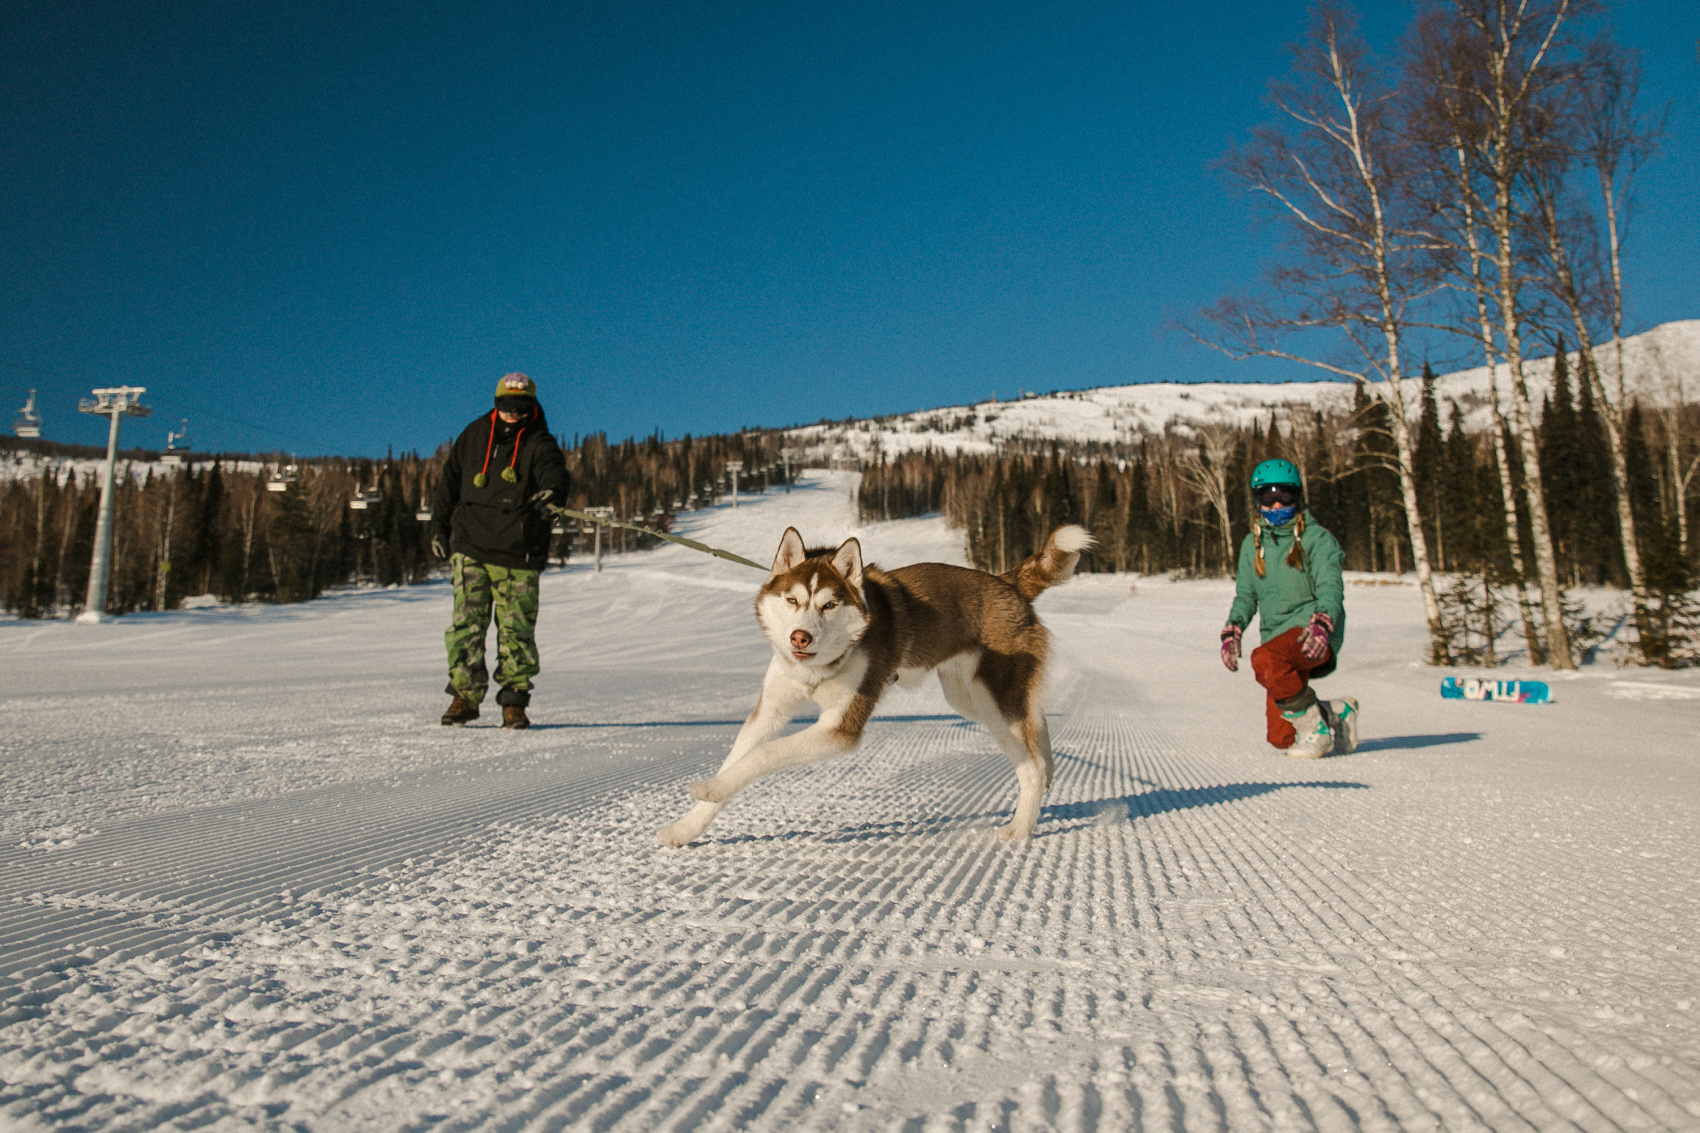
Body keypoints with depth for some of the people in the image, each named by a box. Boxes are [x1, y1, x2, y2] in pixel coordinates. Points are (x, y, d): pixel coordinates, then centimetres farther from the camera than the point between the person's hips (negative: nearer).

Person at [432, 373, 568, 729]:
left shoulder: (539, 443, 1)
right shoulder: (473, 436, 12)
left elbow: (553, 469, -22)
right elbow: (449, 483, 21)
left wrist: (551, 490, -45)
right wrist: (439, 529, 20)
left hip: (518, 556, -2)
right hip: (470, 548, 3)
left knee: (516, 630, 0)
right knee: (466, 623, -2)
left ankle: (514, 701, 10)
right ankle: (464, 695, 9)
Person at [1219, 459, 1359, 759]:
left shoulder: (1316, 538, 0)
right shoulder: (1252, 544, 15)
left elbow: (1330, 589, -11)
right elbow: (1245, 596, 20)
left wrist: (1321, 624, -31)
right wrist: (1232, 632, 3)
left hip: (1313, 636, -5)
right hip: (1277, 636, 6)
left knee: (1265, 659, -37)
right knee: (1282, 738, 1)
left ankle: (1314, 726, -18)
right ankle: (1337, 714, 28)